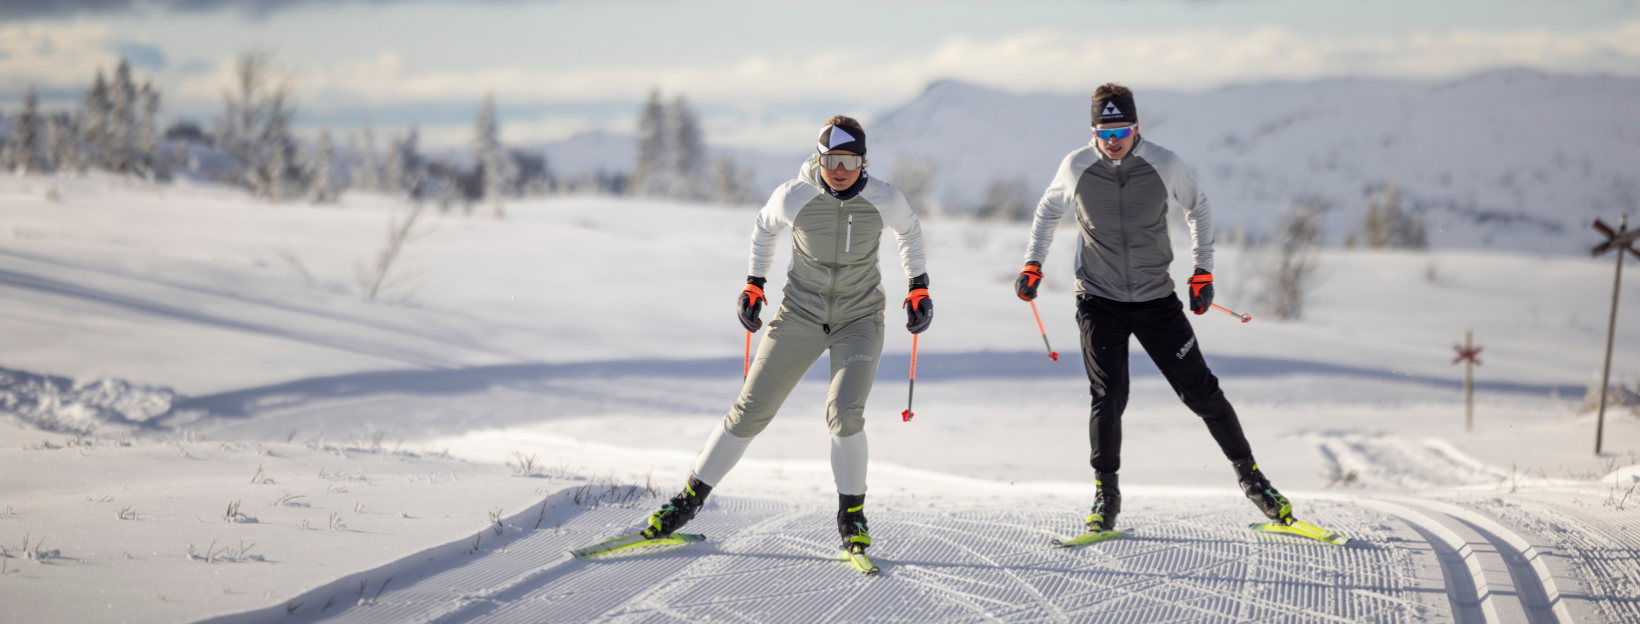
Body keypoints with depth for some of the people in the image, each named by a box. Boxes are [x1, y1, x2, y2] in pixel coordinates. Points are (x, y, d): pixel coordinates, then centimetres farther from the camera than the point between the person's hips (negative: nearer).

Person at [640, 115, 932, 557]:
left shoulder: (884, 200, -15)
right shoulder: (793, 198, -16)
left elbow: (909, 231, 8)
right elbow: (764, 228, 7)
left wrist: (919, 287, 10)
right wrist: (754, 284, 9)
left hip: (859, 321, -1)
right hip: (800, 316, 1)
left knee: (844, 414, -22)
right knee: (750, 412, 1)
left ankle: (852, 511, 0)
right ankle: (691, 497, 17)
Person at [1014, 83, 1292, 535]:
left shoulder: (1164, 165, -9)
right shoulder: (1076, 168, -7)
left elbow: (1198, 209, 9)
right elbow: (1048, 211, 13)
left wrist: (1203, 271, 6)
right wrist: (1033, 264, 6)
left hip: (1156, 299, 0)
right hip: (1099, 302, 0)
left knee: (1200, 391, 0)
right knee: (1109, 398, -11)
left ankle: (1249, 474, 15)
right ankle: (1106, 495, 4)